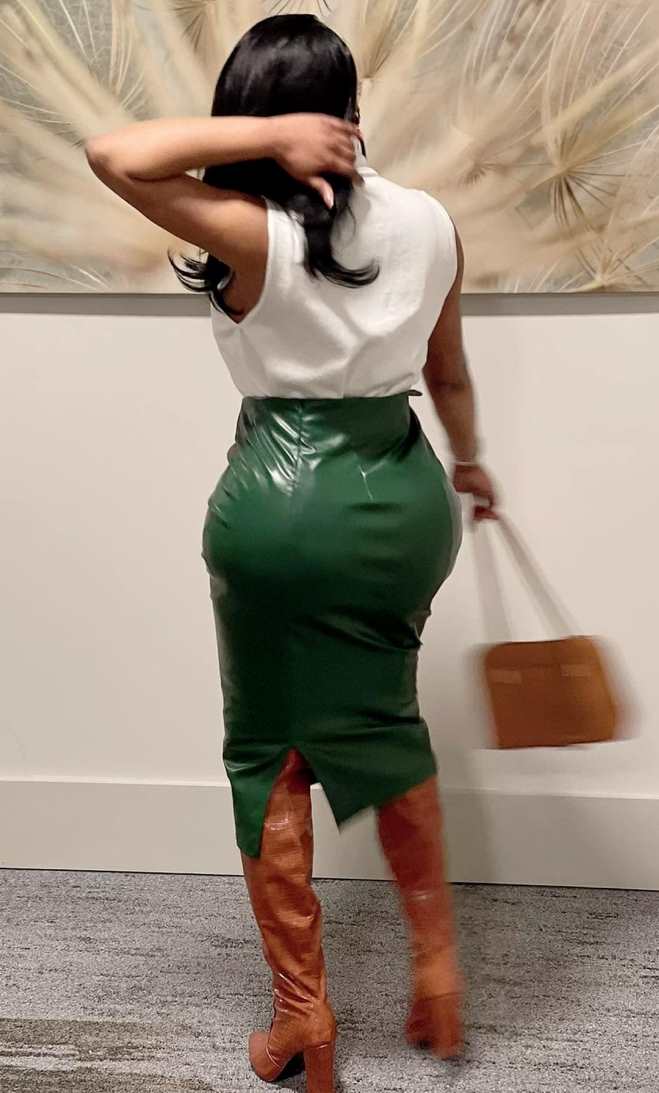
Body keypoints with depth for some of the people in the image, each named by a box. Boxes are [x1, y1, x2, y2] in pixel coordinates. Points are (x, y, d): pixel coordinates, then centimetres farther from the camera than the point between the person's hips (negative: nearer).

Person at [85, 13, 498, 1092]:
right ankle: (437, 963, 28)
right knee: (383, 728, 23)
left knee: (269, 751, 11)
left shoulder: (255, 234, -15)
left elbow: (113, 152, -24)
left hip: (277, 505, -4)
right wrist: (471, 465, 29)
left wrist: (267, 136, -18)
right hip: (401, 499, 5)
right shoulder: (429, 223, -1)